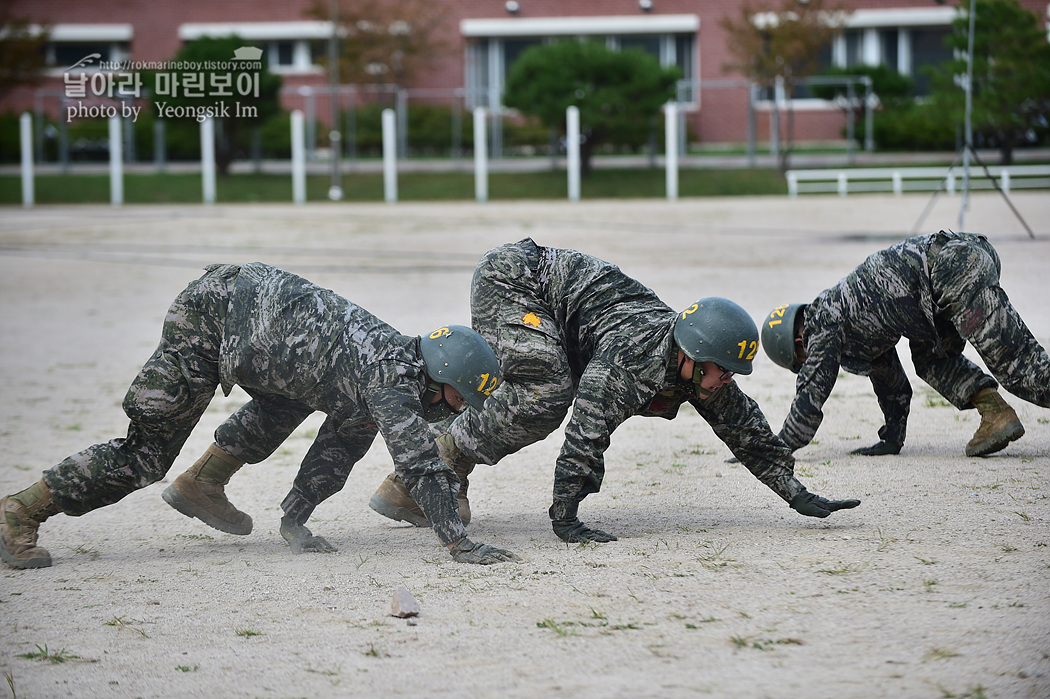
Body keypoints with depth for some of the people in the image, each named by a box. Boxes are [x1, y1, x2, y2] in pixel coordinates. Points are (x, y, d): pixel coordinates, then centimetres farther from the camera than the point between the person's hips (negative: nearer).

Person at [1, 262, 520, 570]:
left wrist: (297, 516, 17)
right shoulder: (393, 382, -17)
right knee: (147, 456, -6)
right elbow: (421, 464, -24)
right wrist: (461, 546, -23)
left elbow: (339, 445, 18)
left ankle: (202, 485, 32)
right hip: (210, 319, -10)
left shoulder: (399, 358, 10)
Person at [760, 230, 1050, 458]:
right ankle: (993, 411, 6)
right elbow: (889, 379, 35)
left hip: (953, 269, -9)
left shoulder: (822, 323, 4)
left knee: (1011, 357, -8)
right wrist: (892, 440, 38)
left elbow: (810, 396, 4)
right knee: (930, 357, 18)